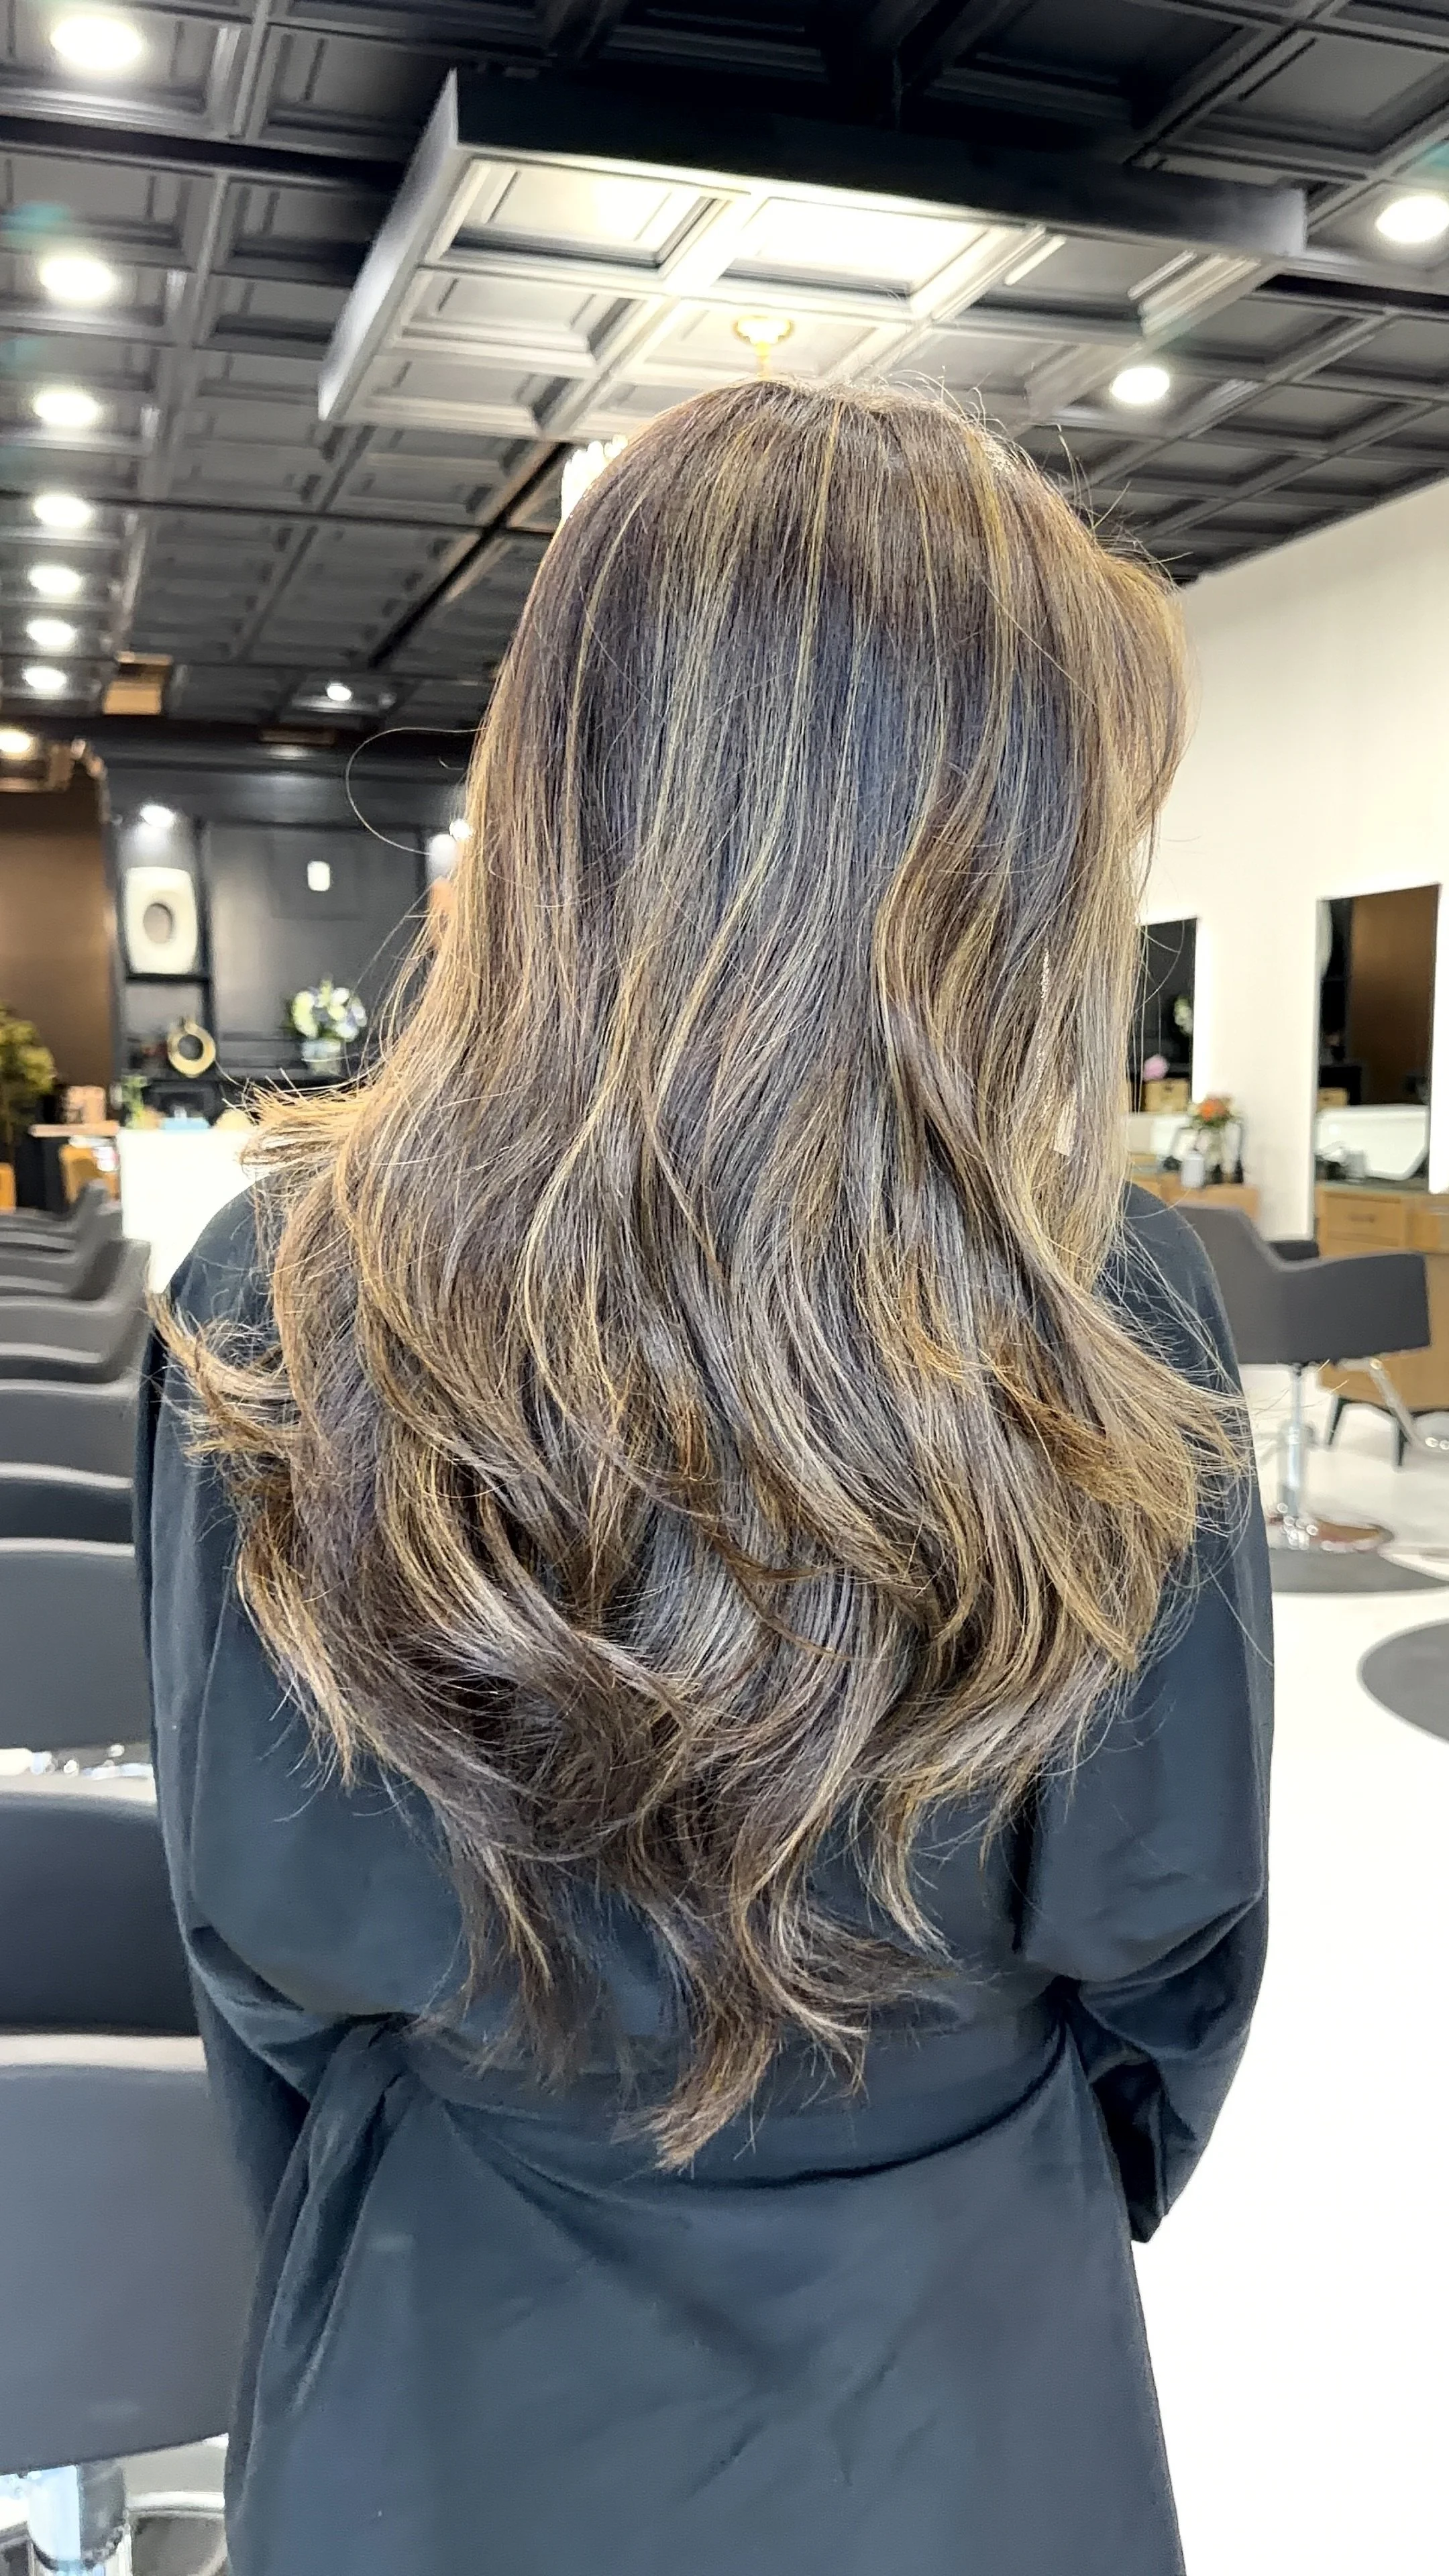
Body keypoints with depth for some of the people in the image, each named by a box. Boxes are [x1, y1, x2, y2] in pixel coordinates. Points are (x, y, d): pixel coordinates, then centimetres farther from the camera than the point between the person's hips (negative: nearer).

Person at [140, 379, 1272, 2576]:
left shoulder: (282, 1306, -21)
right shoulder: (1118, 1334, -22)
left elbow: (257, 1933, -9)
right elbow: (1170, 1931, -9)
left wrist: (364, 2268, 11)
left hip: (449, 2391, 1)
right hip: (967, 2393, 0)